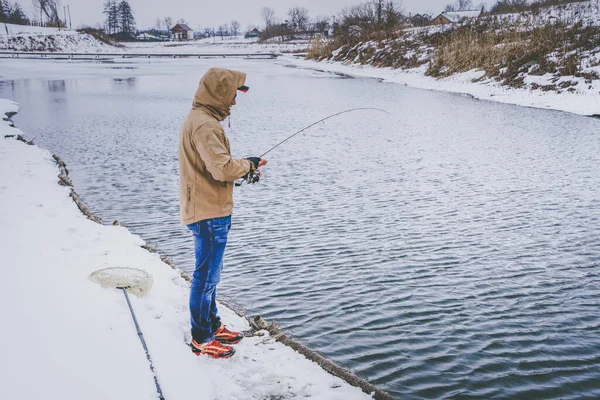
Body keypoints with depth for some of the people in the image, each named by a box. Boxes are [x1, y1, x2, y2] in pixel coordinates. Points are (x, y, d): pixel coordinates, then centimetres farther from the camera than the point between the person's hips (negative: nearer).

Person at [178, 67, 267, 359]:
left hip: (209, 212, 11)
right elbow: (223, 168, -29)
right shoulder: (204, 125, -21)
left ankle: (212, 325, 34)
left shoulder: (200, 119, 14)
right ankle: (201, 339, 13)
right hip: (209, 214, -11)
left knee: (209, 274, 20)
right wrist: (248, 164, -11)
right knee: (207, 277, 1)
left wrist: (242, 167, 7)